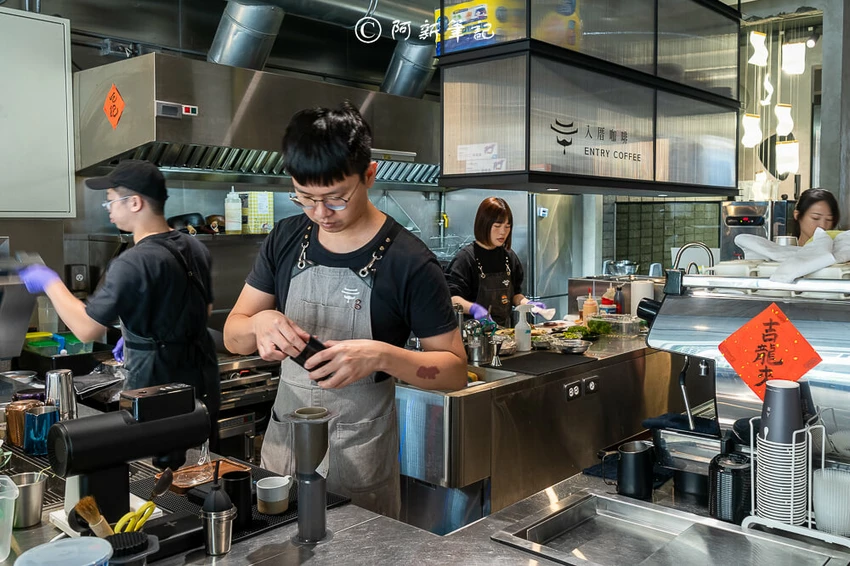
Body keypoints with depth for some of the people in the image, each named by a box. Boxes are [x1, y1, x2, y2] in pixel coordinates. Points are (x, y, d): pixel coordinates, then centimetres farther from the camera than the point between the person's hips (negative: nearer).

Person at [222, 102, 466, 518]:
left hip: (359, 465, -4)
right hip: (281, 449, 5)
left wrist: (381, 355, -29)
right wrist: (259, 323, -18)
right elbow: (232, 335, 5)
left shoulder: (408, 262, -15)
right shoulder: (286, 239, 0)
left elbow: (454, 370, -11)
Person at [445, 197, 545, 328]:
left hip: (505, 331, 5)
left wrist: (527, 303, 5)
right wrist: (473, 308, -30)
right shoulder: (466, 257, -7)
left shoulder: (509, 256, 14)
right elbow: (451, 298, -14)